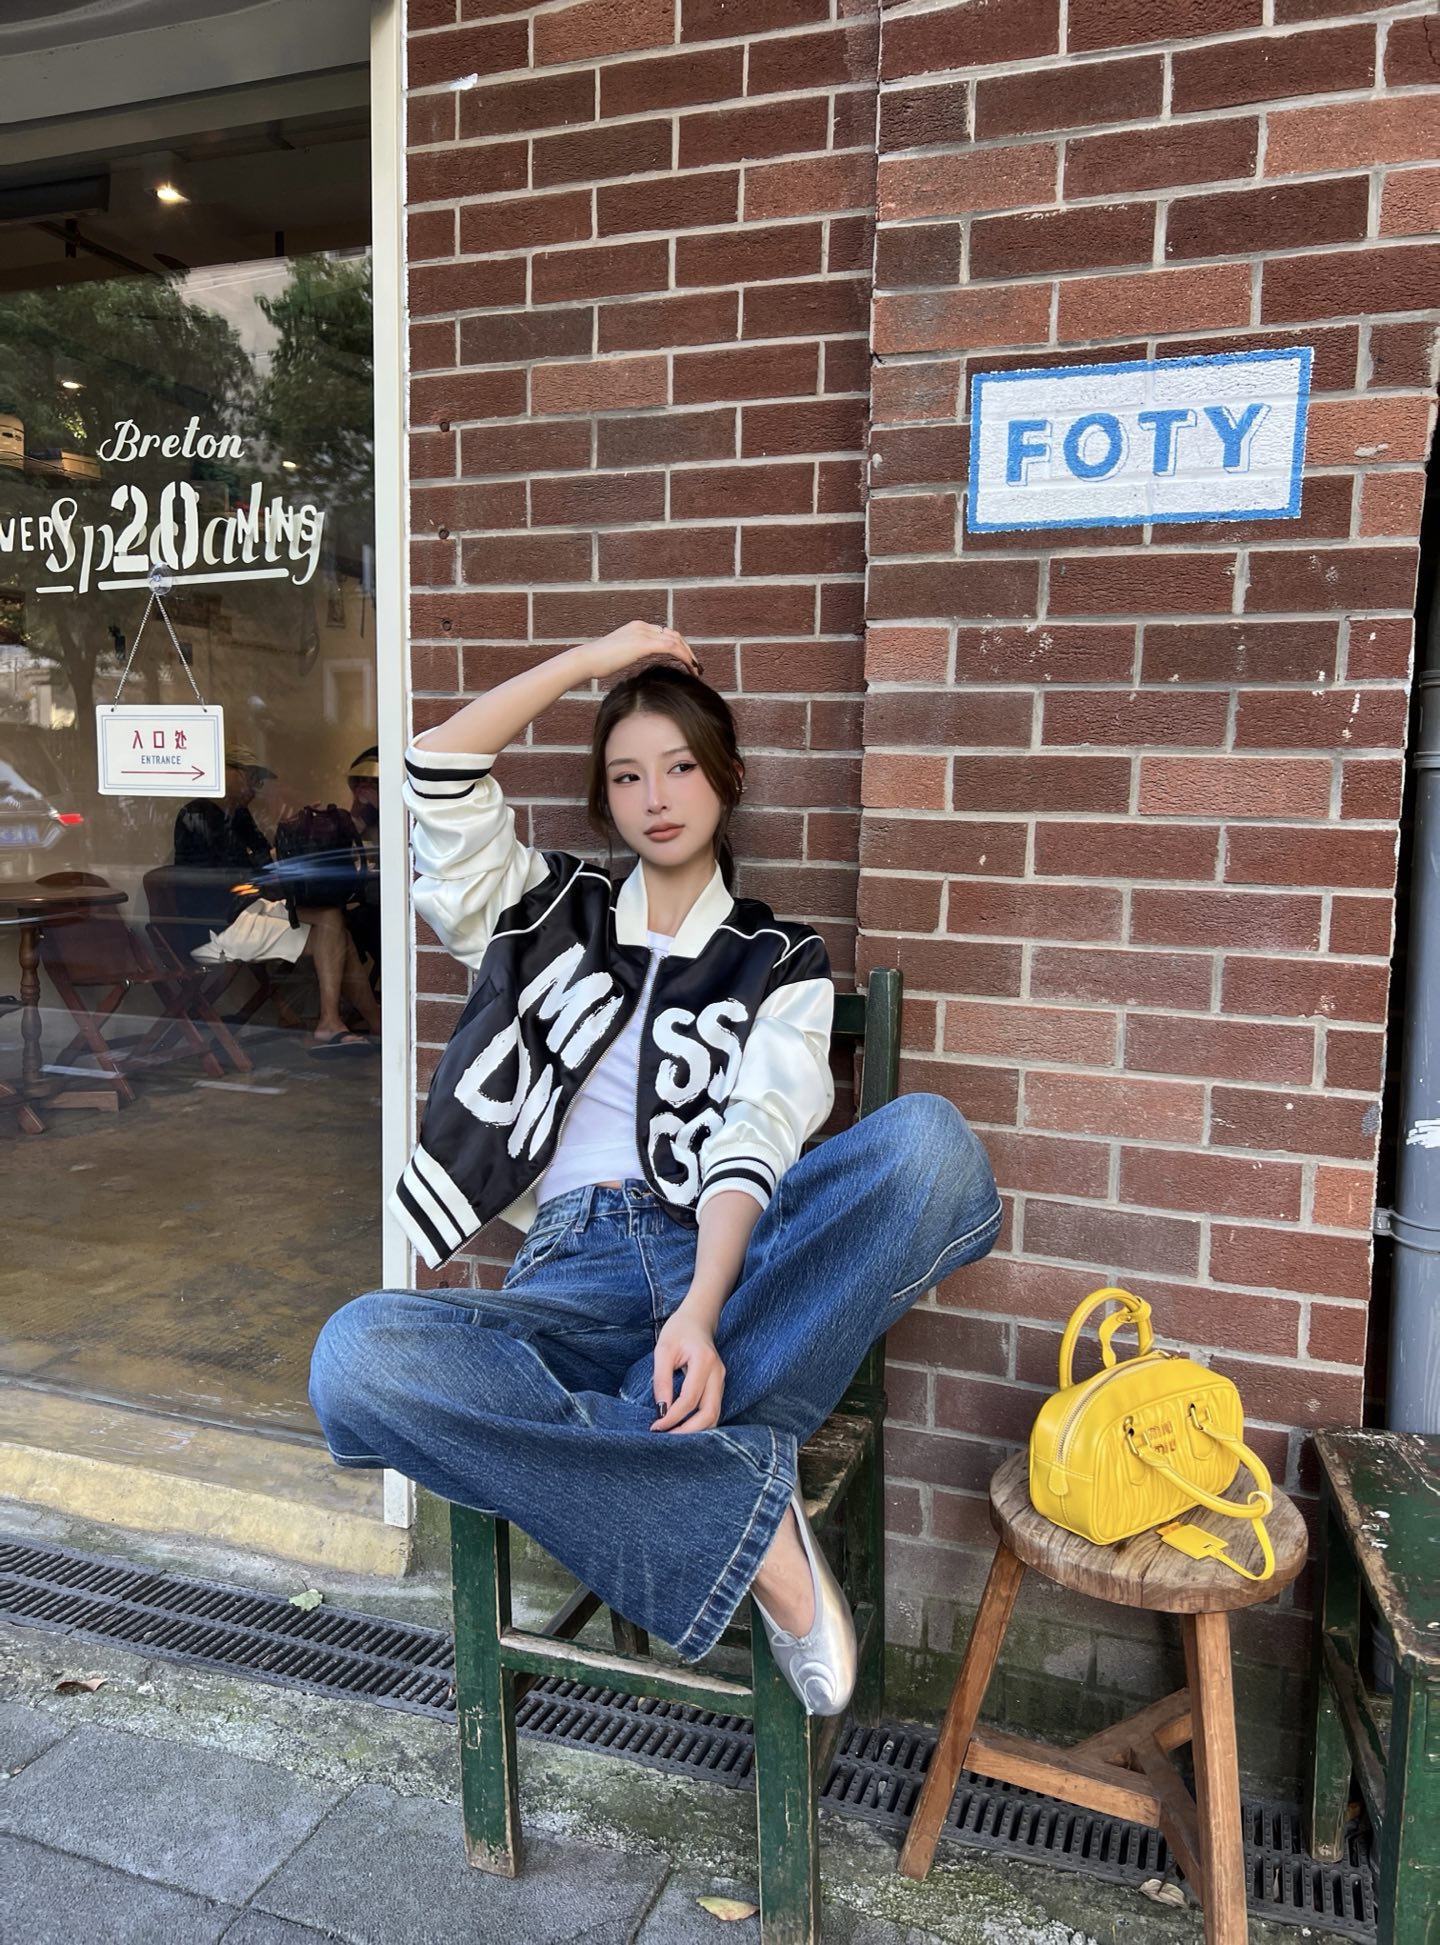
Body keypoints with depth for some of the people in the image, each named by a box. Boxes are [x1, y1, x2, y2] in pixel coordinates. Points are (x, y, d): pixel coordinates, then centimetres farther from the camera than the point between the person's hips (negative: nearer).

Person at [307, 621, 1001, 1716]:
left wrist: (700, 1318, -22)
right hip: (575, 1272, 1)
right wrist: (595, 658, 13)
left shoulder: (781, 959, 14)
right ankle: (748, 1523, -28)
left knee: (930, 1142, -31)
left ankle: (639, 1436, -32)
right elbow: (437, 774, 9)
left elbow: (752, 1140, -5)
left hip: (728, 1258, -1)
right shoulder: (553, 913, 22)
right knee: (357, 1356, -32)